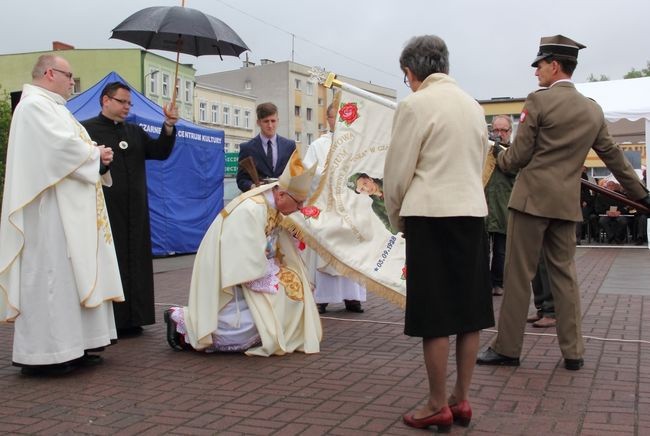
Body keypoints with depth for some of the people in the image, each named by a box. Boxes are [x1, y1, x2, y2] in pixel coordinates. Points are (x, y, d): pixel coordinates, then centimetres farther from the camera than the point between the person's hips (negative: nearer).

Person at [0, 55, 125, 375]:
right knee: (50, 274, -9)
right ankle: (43, 353, -4)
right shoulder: (34, 105, -10)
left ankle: (71, 346, 13)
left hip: (70, 210, 11)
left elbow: (67, 148, 21)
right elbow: (61, 145, -20)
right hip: (49, 209, -11)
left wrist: (95, 155, 2)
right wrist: (96, 154, -4)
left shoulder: (52, 107, 22)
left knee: (71, 274, 9)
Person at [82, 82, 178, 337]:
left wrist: (169, 127, -5)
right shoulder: (86, 130, 0)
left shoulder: (135, 132, 17)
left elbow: (160, 152, 7)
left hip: (135, 212, 6)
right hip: (104, 211, -6)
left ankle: (130, 320, 16)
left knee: (135, 264, 8)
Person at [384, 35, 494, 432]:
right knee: (469, 310, 10)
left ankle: (439, 406, 7)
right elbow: (480, 165, 15)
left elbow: (398, 170, -7)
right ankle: (462, 399, 19)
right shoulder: (473, 105, 12)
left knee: (435, 314, 0)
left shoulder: (415, 105, -8)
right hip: (472, 213, 7)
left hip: (431, 216, -7)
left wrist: (397, 218, 8)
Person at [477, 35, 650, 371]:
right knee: (565, 275, 12)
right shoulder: (593, 110, 11)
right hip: (567, 203, 6)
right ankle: (573, 352, 16)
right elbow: (613, 156, 17)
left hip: (532, 198, -6)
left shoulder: (538, 101, -8)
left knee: (518, 274, 0)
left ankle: (507, 348, 8)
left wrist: (499, 158, 15)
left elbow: (518, 156, -7)